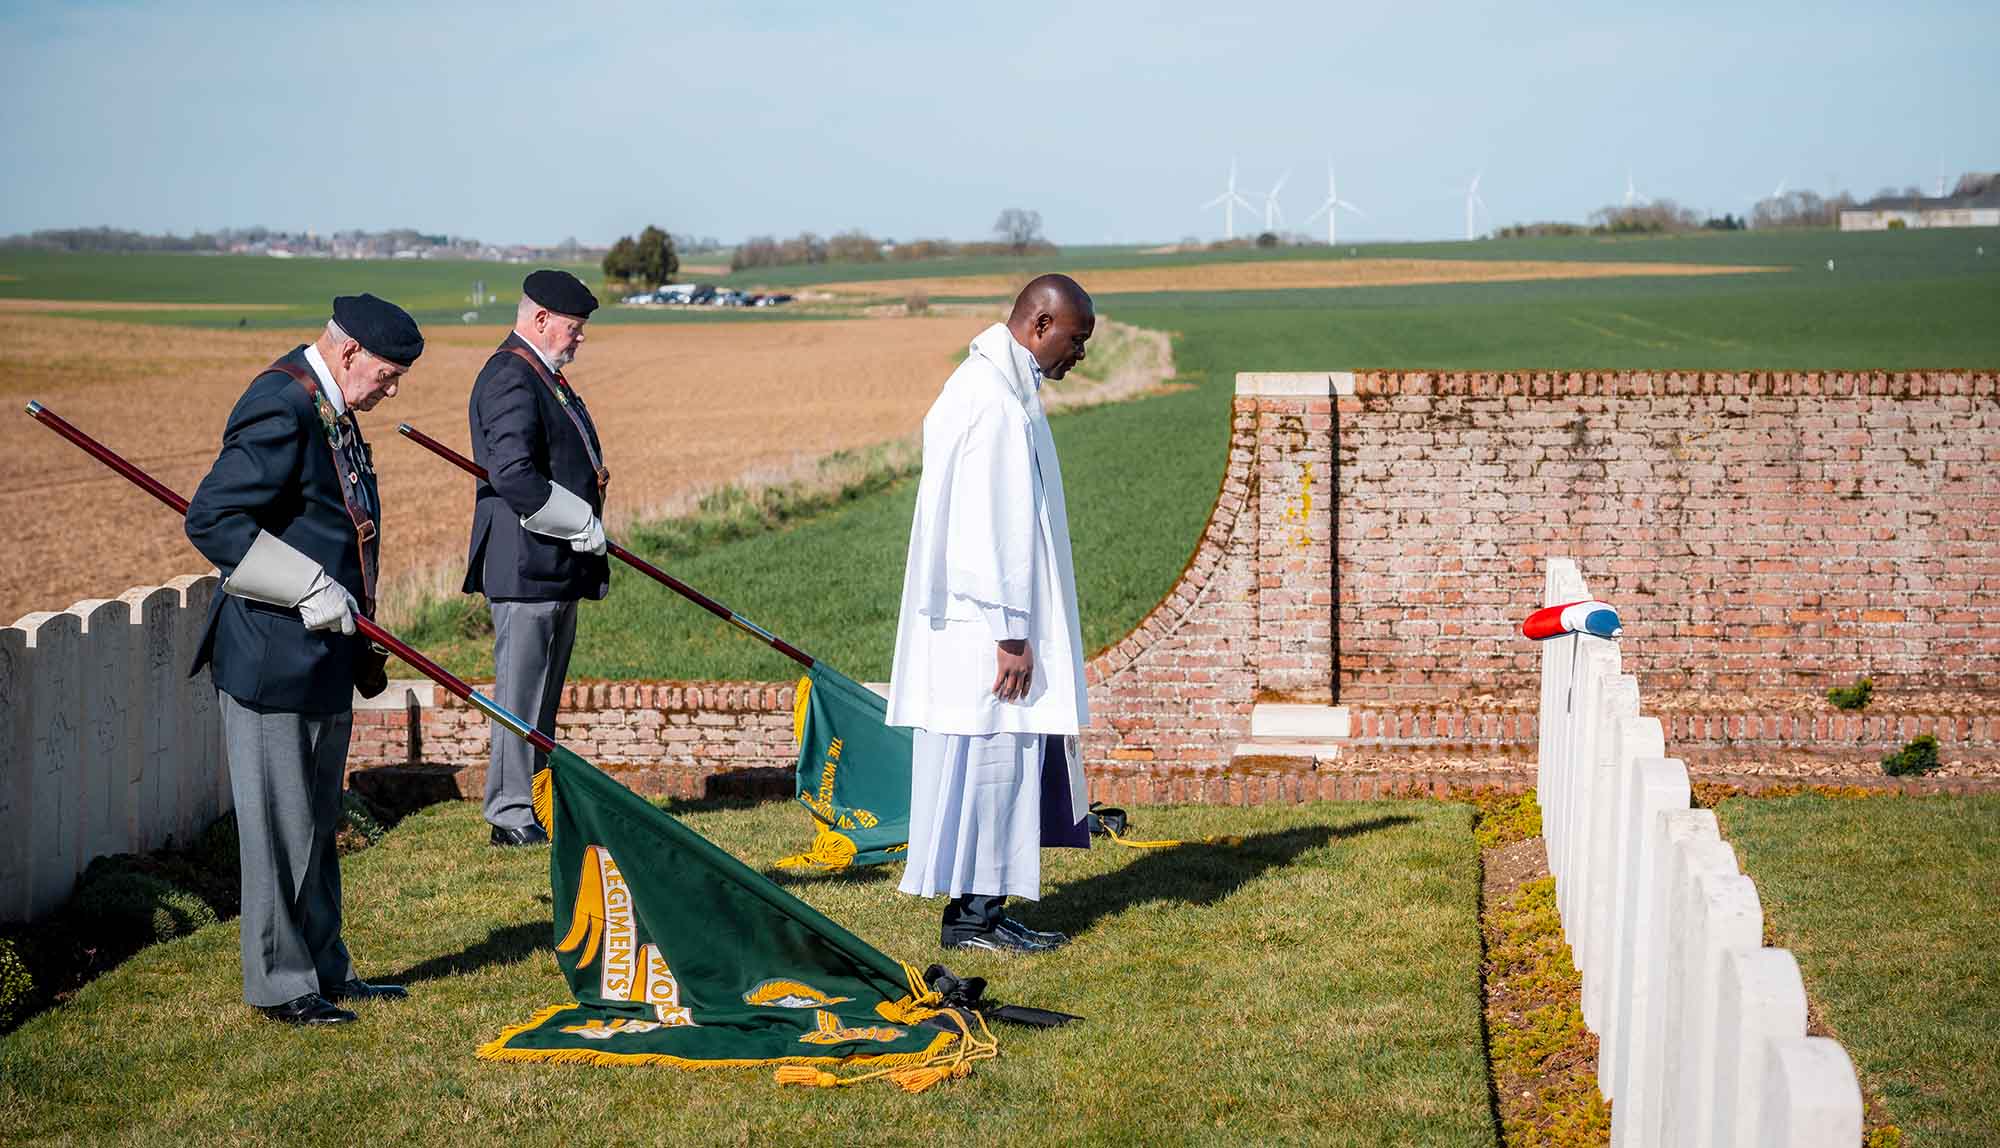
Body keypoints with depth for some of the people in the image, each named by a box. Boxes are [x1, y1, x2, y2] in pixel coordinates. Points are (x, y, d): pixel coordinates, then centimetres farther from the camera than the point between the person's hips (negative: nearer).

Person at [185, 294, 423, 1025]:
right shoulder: (280, 411, -20)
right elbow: (210, 519, -25)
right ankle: (279, 984, 10)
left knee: (318, 821, 17)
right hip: (272, 658, -10)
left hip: (322, 658, 10)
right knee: (280, 822, 0)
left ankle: (324, 969, 28)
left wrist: (360, 648, 22)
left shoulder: (328, 409, 12)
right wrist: (308, 588, -26)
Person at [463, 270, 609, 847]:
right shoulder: (511, 378, -16)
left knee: (543, 691, 16)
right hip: (526, 566, -11)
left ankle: (533, 806, 24)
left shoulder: (544, 376, 18)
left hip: (557, 566, 11)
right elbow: (513, 475, -27)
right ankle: (512, 816, 1)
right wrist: (583, 527, -19)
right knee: (521, 692, -4)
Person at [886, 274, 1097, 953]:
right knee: (990, 754, -5)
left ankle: (975, 907, 17)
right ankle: (974, 915, 2)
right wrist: (1010, 633, -22)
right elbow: (988, 525, -22)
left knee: (1002, 762, 12)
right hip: (987, 622, -11)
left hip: (985, 621, 11)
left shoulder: (999, 387, 16)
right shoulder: (994, 400, -18)